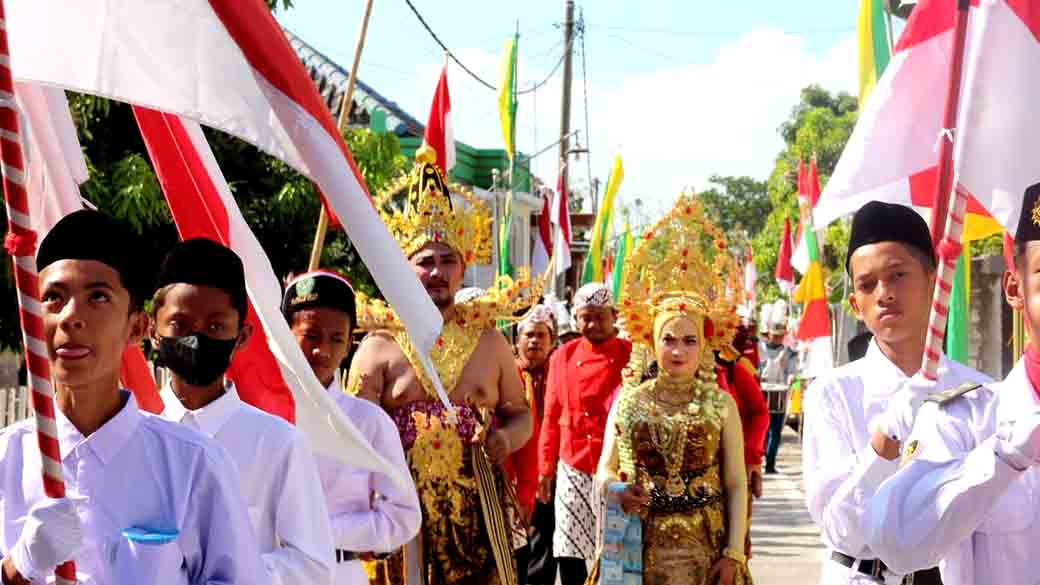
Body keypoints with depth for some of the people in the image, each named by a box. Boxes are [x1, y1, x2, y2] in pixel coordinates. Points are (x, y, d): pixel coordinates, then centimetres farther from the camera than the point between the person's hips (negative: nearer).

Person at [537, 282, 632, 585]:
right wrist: (546, 468, 9)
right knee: (568, 553, 3)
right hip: (573, 471, 2)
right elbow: (551, 417, 10)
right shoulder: (564, 356, 6)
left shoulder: (632, 356, -1)